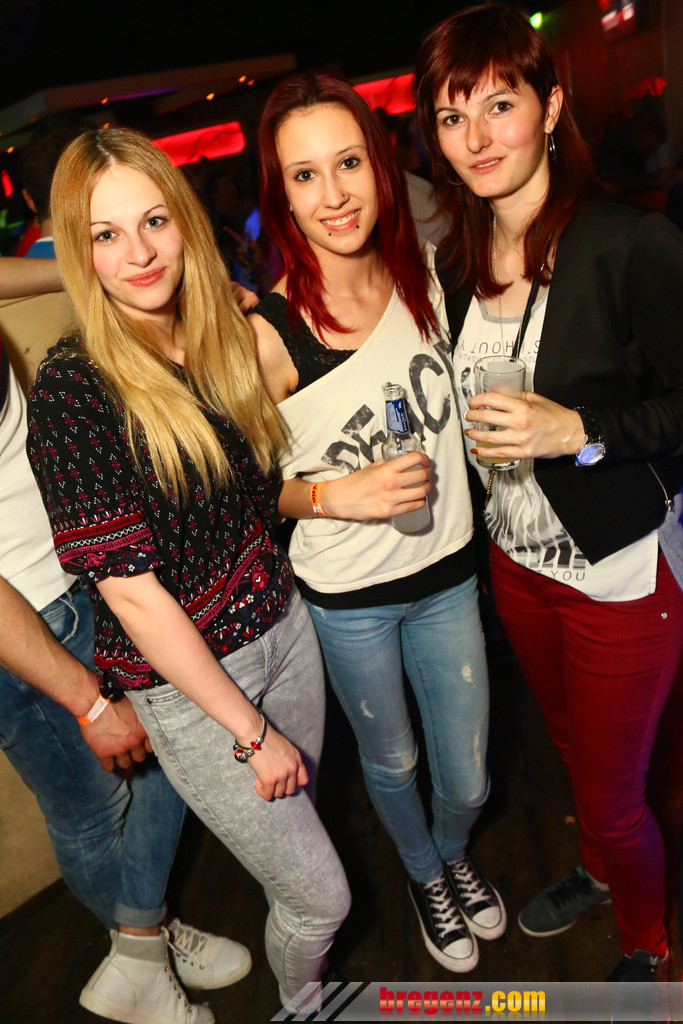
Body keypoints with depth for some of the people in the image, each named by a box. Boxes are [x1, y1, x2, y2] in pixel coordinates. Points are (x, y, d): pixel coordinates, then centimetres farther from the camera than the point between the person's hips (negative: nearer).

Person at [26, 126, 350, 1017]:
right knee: (319, 894, 9)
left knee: (290, 826, 25)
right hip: (184, 682, -5)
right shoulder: (71, 390, -20)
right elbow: (132, 592, -21)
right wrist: (252, 732, -15)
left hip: (283, 626, 6)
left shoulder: (223, 338, 0)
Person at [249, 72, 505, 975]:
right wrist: (337, 495, -23)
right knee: (390, 762, 23)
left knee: (467, 782, 16)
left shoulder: (419, 272, -6)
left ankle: (454, 854, 55)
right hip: (348, 597, -3)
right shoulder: (267, 334, -20)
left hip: (447, 570, 4)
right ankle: (426, 878, 57)